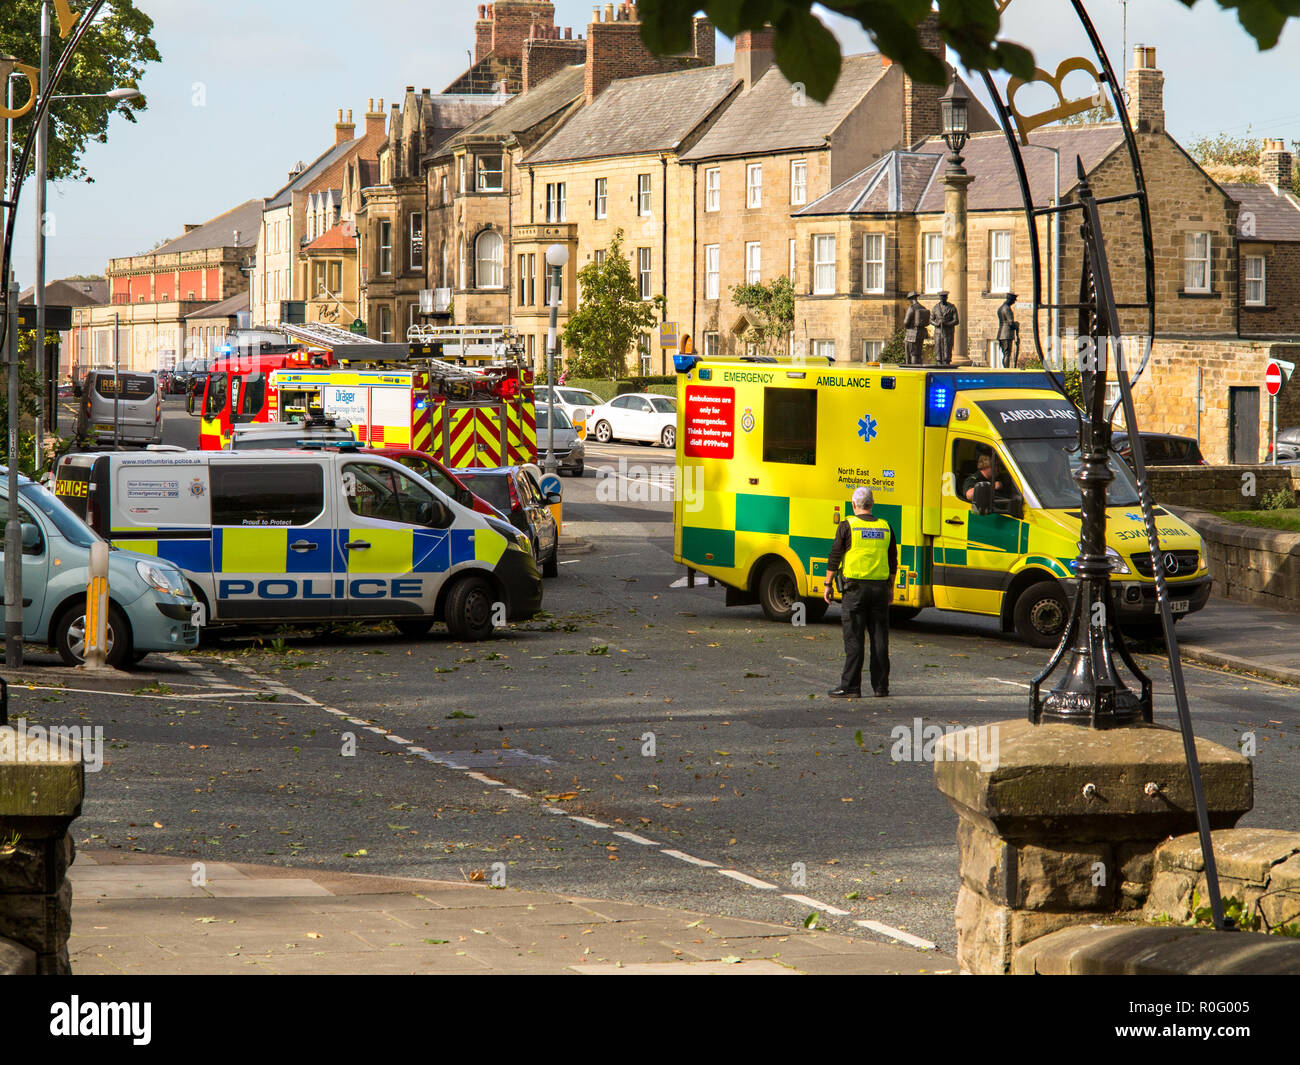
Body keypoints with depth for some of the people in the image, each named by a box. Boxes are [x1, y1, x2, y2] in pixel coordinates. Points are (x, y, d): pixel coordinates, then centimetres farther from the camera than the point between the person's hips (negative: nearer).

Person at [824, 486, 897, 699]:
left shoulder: (848, 526, -5)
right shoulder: (885, 527, 8)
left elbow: (835, 557, -5)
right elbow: (893, 561, 13)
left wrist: (828, 584, 3)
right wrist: (890, 588, 22)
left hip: (855, 587, -4)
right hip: (879, 587, 4)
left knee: (854, 639, -2)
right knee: (879, 638, 8)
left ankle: (850, 686, -3)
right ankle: (881, 686, 10)